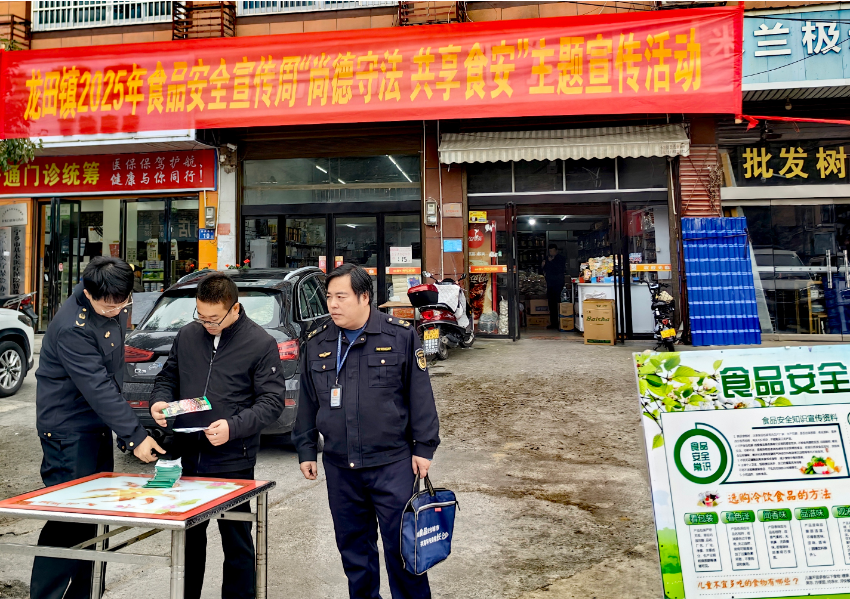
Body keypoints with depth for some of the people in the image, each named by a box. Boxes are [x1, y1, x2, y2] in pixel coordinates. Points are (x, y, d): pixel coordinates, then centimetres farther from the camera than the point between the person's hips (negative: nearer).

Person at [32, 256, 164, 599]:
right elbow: (97, 388, -28)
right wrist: (134, 436, -28)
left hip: (99, 425, 8)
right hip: (68, 431, -8)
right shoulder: (71, 327, -26)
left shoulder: (115, 306, 0)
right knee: (68, 518, -5)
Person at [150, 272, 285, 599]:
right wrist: (160, 401, -5)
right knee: (188, 537, 17)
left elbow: (272, 400, -10)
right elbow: (168, 377, 17)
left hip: (233, 462, -4)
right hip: (187, 457, 4)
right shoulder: (187, 336, 5)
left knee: (236, 541, 7)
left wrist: (234, 427, -23)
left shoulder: (261, 344, -8)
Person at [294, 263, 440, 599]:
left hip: (392, 463, -4)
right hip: (339, 467, 4)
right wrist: (306, 450, 12)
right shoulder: (316, 343, 7)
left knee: (401, 545, 3)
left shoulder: (401, 336, -5)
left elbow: (420, 396, -4)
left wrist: (423, 447, -5)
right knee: (353, 547, 15)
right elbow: (307, 402, 13)